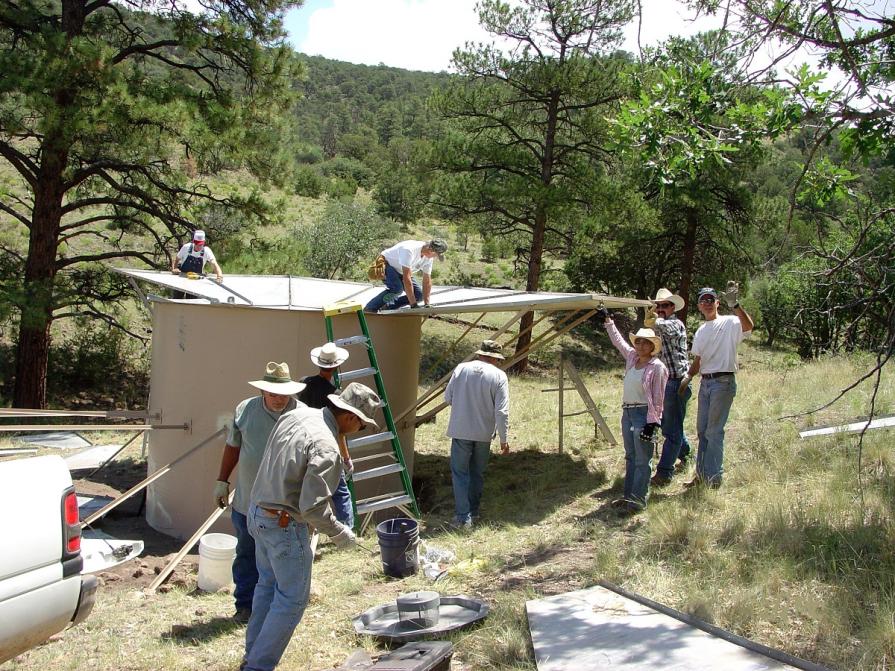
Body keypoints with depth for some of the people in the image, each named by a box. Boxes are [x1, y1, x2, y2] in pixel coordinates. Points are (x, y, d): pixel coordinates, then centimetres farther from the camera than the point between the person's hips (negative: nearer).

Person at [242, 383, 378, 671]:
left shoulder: (295, 415, 0)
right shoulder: (326, 447, -25)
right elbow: (313, 506, -25)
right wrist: (339, 533, -10)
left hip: (258, 510, 9)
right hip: (284, 524, -9)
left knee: (267, 583, 24)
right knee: (293, 598, 6)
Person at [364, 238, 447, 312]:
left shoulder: (429, 257, -11)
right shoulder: (409, 250, -37)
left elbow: (427, 280, -2)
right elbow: (407, 279, -38)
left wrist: (426, 304, -6)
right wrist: (413, 304, -37)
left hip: (400, 271, 8)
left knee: (418, 295, -6)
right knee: (397, 289, -35)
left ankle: (387, 307, 1)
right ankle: (370, 308, -19)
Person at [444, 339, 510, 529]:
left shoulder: (461, 368, -3)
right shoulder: (499, 376, -8)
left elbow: (447, 398, 3)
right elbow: (502, 411, -11)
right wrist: (503, 439, -3)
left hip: (460, 431, 0)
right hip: (484, 433, 0)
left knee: (460, 472, 6)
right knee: (477, 473, 16)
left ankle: (463, 516, 1)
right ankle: (473, 512, 27)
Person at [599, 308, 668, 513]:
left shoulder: (657, 367, -10)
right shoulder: (631, 357, 9)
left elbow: (658, 398, -12)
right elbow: (618, 340, 24)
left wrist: (652, 422, -16)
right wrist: (607, 320, 29)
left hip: (644, 414, -8)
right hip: (627, 412, 8)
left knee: (642, 460, -3)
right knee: (630, 457, 13)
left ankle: (638, 500, -1)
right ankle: (629, 496, 20)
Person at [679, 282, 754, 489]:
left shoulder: (729, 323, -5)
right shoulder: (700, 331, 19)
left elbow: (748, 326, -28)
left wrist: (734, 305, -39)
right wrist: (688, 376, 9)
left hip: (723, 381, -8)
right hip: (705, 382, 8)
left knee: (714, 431, -7)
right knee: (702, 431, 13)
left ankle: (714, 478, 1)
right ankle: (702, 475, 23)